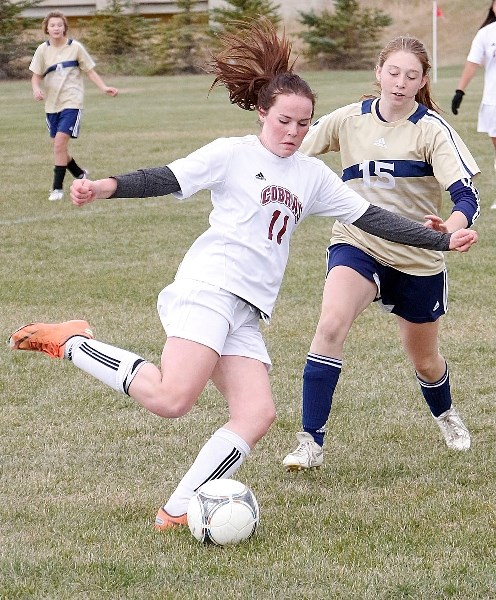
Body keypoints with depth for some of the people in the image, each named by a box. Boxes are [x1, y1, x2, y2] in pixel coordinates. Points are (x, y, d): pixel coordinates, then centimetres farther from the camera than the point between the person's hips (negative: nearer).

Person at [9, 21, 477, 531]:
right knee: (172, 399, -25)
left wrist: (442, 240, 16)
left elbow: (372, 218, 21)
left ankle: (178, 512, -8)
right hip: (209, 286, -7)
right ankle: (73, 344, -6)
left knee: (256, 415, -10)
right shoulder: (233, 154, 3)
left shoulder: (313, 174, 20)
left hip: (246, 313, 7)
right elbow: (167, 179, -6)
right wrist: (104, 187, -23)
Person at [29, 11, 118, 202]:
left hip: (71, 102, -4)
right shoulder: (43, 50, 1)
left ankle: (57, 188, -12)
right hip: (51, 104, 4)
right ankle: (80, 174, 35)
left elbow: (90, 71, 4)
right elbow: (36, 76, 6)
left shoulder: (75, 47, -4)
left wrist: (104, 88, -10)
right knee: (58, 146, 10)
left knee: (60, 142, -18)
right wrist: (36, 89, -15)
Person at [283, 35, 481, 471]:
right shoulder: (349, 120, -4)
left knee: (424, 359, 16)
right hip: (357, 245, 1)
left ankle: (445, 416, 53)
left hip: (418, 259, -1)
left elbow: (466, 194, -25)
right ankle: (311, 443, -23)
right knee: (331, 325, -28)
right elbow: (290, 150, 10)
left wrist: (452, 226, -45)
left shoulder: (432, 130, -13)